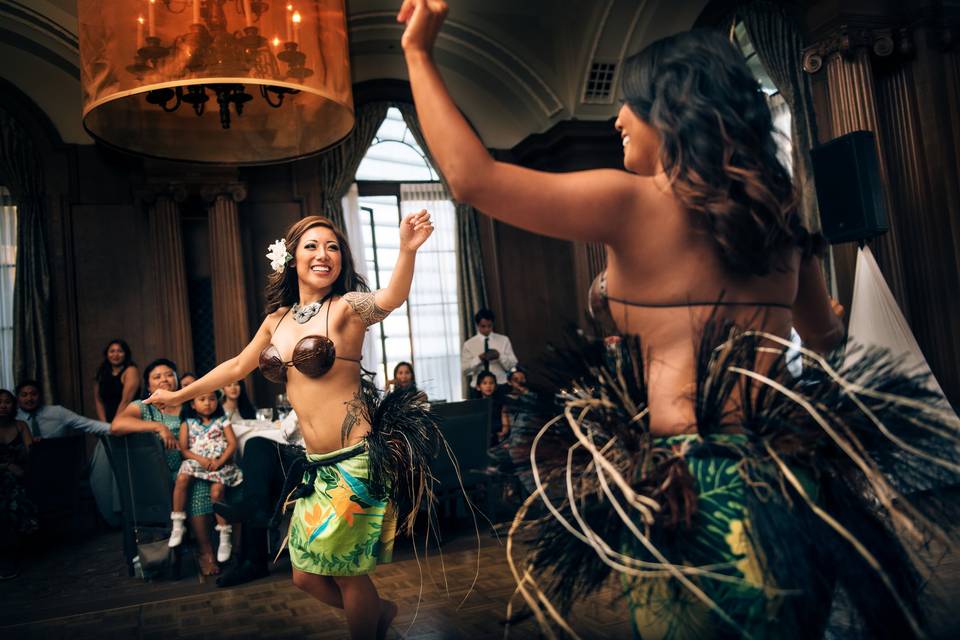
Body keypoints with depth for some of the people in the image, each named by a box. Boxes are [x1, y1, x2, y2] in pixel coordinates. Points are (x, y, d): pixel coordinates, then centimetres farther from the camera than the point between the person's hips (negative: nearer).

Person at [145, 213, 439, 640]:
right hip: (318, 466, 7)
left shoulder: (346, 308, -10)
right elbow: (237, 366, 23)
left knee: (346, 570, 7)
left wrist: (407, 251, -51)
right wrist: (179, 395, 33)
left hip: (356, 460, -7)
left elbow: (388, 301, -32)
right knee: (306, 576, 16)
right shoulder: (277, 320, 8)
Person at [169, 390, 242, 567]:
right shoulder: (187, 424, 11)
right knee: (182, 477, -29)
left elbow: (233, 444, 1)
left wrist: (219, 461, -12)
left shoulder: (222, 421, 9)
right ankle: (177, 525, -16)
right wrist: (201, 459, -13)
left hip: (220, 463, -1)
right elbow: (183, 449, 4)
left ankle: (225, 536, -11)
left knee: (217, 490, -25)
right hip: (196, 462, 2)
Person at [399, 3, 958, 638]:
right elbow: (827, 336, 20)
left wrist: (418, 51, 0)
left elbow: (471, 177, -12)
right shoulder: (774, 206, 7)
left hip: (683, 491, -6)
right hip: (790, 480, 6)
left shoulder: (635, 202, -11)